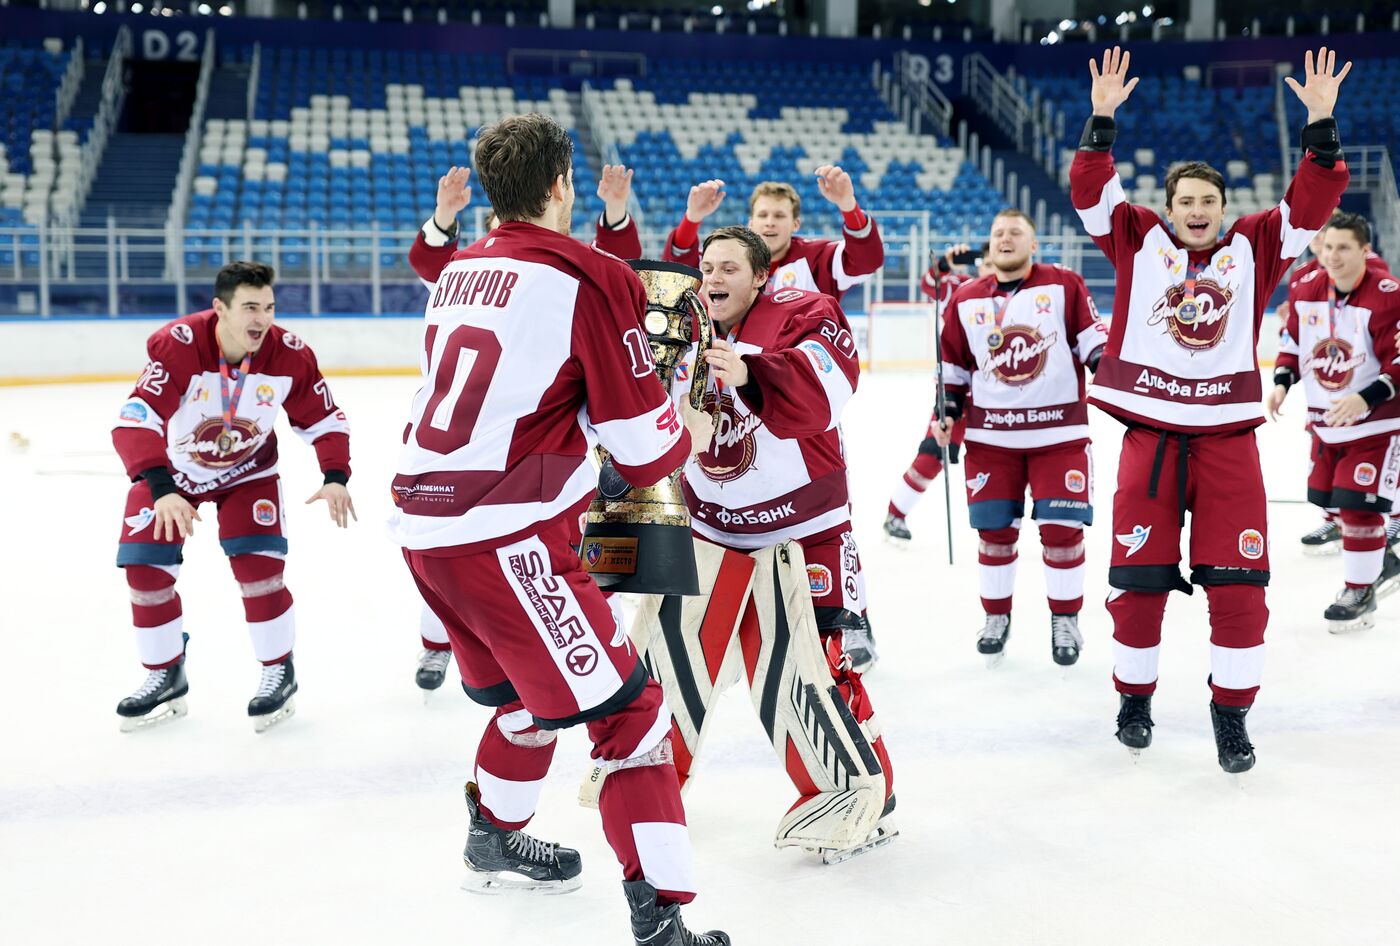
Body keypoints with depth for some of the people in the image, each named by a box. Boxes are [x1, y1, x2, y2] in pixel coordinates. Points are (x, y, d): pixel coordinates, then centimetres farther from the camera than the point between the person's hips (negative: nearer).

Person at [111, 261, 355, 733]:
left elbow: (323, 419, -9)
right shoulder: (176, 345, -33)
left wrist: (335, 477, -25)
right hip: (170, 467, 0)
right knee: (144, 566, -6)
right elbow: (134, 422, -39)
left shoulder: (290, 355, -22)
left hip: (247, 469, 0)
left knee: (258, 563, -15)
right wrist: (162, 491, -51)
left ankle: (279, 672, 5)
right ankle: (166, 677, 14)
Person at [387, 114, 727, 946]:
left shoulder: (460, 272, 14)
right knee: (630, 710, -1)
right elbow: (647, 446, -8)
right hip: (506, 538, -8)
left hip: (424, 524, 8)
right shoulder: (589, 278, -10)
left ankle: (496, 840, 48)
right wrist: (688, 431, 13)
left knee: (531, 690, 29)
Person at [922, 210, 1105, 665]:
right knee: (994, 529, 5)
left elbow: (1092, 337, 1)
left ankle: (1065, 619, 16)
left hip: (1059, 430, -2)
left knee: (1061, 528, -3)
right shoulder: (966, 300, 8)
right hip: (990, 435, 2)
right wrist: (947, 411, 5)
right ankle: (996, 616, 24)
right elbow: (953, 365, 14)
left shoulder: (1065, 285, 0)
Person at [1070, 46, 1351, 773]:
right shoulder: (1139, 240, 6)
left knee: (1237, 582, 0)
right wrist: (1102, 119, -14)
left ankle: (1232, 710, 16)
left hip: (1227, 435, 1)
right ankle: (1134, 694, 25)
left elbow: (1314, 200, 1)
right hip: (1149, 432, -1)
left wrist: (1320, 124, -9)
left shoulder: (1254, 247, 9)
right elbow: (1090, 191, -4)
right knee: (1138, 576, 5)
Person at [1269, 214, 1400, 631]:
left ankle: (1361, 591, 5)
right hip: (1326, 419, 7)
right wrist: (1281, 382, -3)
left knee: (1358, 503, -10)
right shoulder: (1305, 290, -1)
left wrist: (1365, 399, -31)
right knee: (1332, 498, 14)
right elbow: (1294, 342, 12)